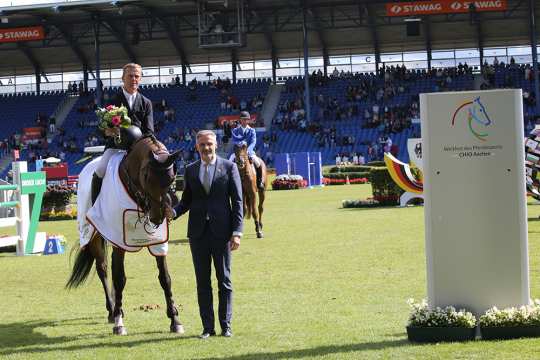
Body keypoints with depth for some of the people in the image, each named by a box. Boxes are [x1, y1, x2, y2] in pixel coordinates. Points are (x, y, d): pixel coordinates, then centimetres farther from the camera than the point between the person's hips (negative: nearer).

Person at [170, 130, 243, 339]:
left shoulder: (229, 167, 0)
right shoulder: (190, 170, 9)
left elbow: (237, 201, -2)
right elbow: (186, 200, 13)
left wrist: (237, 232, -9)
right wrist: (174, 212, -9)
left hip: (221, 231, -3)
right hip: (198, 232, 3)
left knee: (224, 280, 3)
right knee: (202, 282, 5)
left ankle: (225, 325, 10)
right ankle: (208, 327, 10)